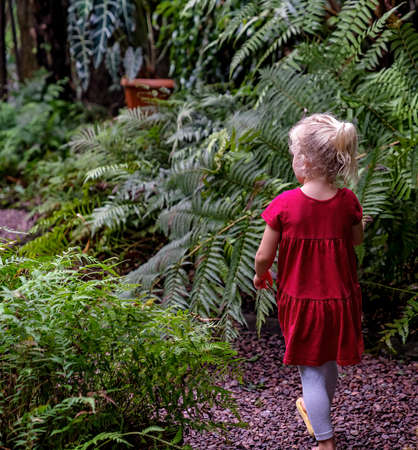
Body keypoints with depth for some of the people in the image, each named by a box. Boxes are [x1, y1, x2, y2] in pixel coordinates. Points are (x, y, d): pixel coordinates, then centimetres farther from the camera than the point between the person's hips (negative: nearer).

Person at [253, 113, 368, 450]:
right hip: (340, 299, 3)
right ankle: (319, 411, 51)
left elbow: (264, 256, -13)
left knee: (311, 371, 11)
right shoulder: (347, 202, -14)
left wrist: (260, 275, 8)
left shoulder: (284, 205, -21)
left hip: (301, 299, -3)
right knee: (329, 362, 26)